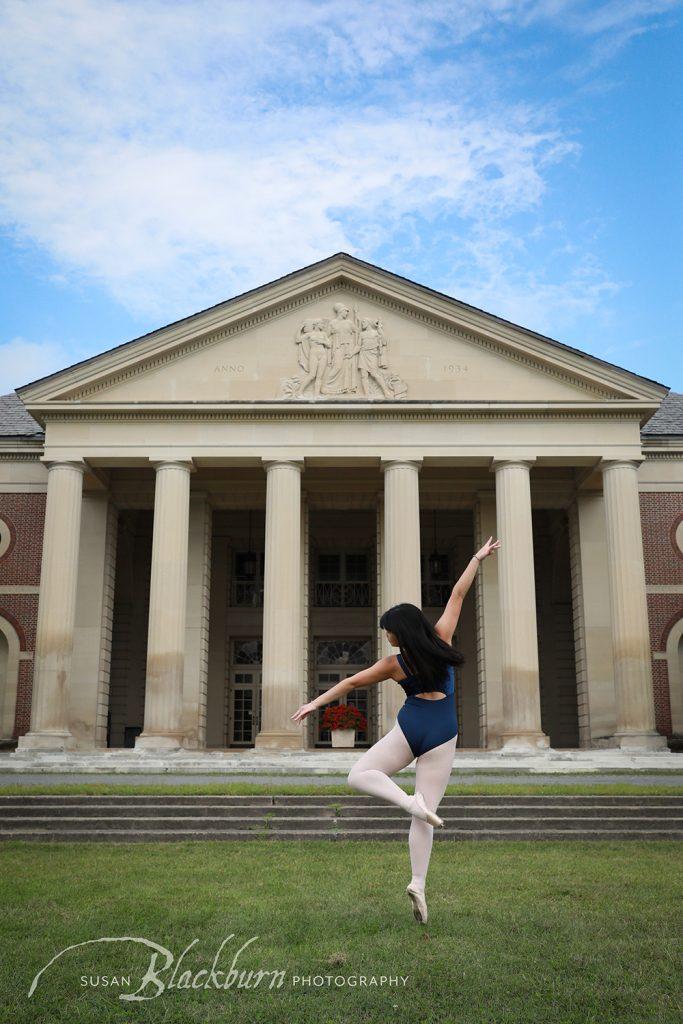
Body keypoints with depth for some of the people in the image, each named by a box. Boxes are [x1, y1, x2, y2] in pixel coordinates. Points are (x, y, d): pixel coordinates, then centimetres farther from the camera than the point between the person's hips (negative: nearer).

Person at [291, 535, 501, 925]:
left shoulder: (394, 664, -1)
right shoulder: (442, 640, 2)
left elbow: (351, 682, 5)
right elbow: (458, 595, 8)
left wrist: (316, 702, 12)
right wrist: (478, 559, 16)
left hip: (410, 728, -3)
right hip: (443, 735, 3)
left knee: (360, 774, 6)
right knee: (424, 816, 4)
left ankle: (410, 801, -17)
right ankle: (419, 883, -8)